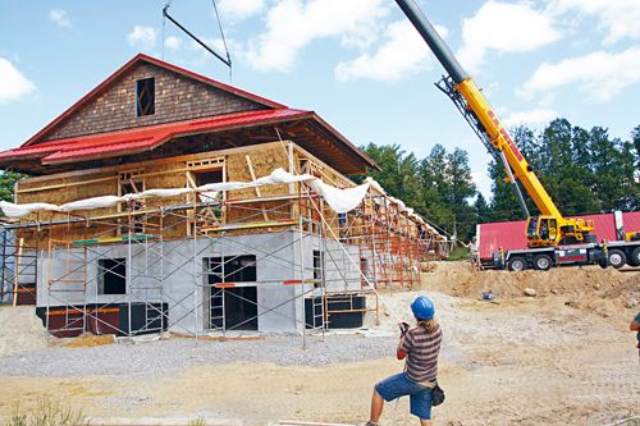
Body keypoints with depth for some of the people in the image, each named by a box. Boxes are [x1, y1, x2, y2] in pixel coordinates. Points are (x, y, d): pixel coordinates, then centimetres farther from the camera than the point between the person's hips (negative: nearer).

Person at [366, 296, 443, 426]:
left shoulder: (413, 333, -26)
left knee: (378, 390, 12)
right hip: (430, 382, 6)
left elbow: (400, 355, -11)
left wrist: (403, 335, -2)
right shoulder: (437, 328, -8)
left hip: (413, 381, -6)